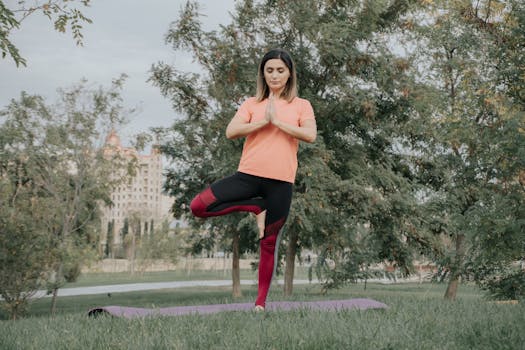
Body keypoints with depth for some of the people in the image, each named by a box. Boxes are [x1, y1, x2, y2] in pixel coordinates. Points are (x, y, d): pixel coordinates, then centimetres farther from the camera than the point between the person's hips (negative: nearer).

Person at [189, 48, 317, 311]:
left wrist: (278, 121, -11)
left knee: (269, 242, 4)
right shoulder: (252, 104, 11)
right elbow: (231, 132, -4)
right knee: (199, 206, -14)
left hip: (281, 181, -1)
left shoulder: (301, 105, 9)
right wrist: (264, 122, -11)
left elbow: (310, 135, -9)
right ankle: (255, 208, 1)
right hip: (249, 174, 2)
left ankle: (261, 301, 15)